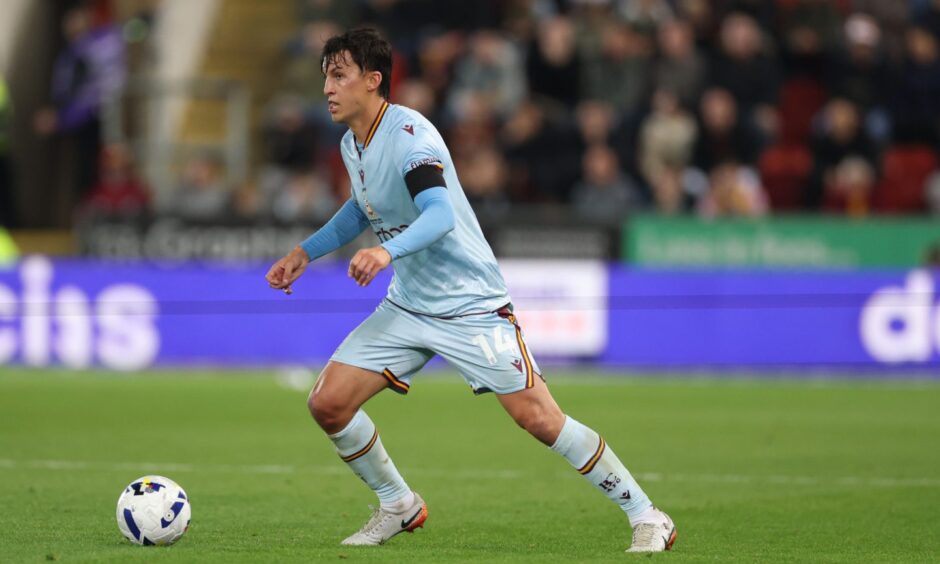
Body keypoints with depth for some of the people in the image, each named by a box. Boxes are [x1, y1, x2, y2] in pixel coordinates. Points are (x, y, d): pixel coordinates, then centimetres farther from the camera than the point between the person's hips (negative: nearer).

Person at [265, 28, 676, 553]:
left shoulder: (409, 134, -21)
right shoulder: (353, 144, 5)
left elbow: (441, 215, -36)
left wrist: (388, 252, -52)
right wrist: (305, 252, 21)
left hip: (471, 304, -8)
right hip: (408, 307, 8)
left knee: (537, 416, -13)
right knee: (328, 404, -4)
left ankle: (646, 516, 0)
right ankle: (398, 507, 18)